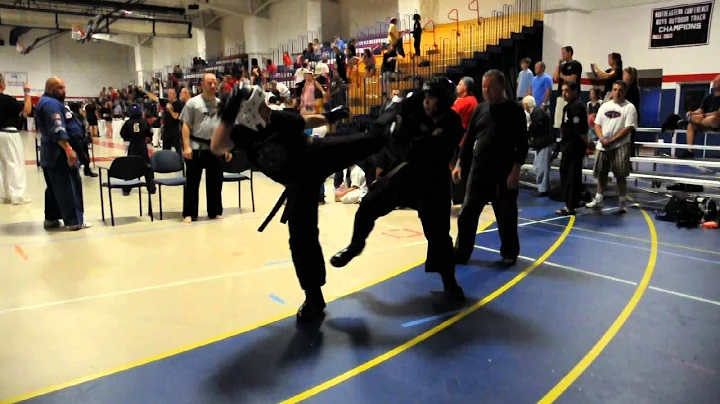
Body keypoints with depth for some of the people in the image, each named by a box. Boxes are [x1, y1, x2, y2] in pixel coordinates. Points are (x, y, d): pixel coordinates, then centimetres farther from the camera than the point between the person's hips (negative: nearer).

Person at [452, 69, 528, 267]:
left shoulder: (514, 110, -4)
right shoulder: (480, 109, 8)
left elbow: (522, 144, -8)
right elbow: (469, 139, 12)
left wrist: (516, 170, -15)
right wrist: (459, 164, 7)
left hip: (504, 174, -4)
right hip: (478, 172, 4)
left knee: (506, 217, 7)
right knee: (467, 214, 5)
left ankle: (509, 254, 25)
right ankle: (461, 253, 17)